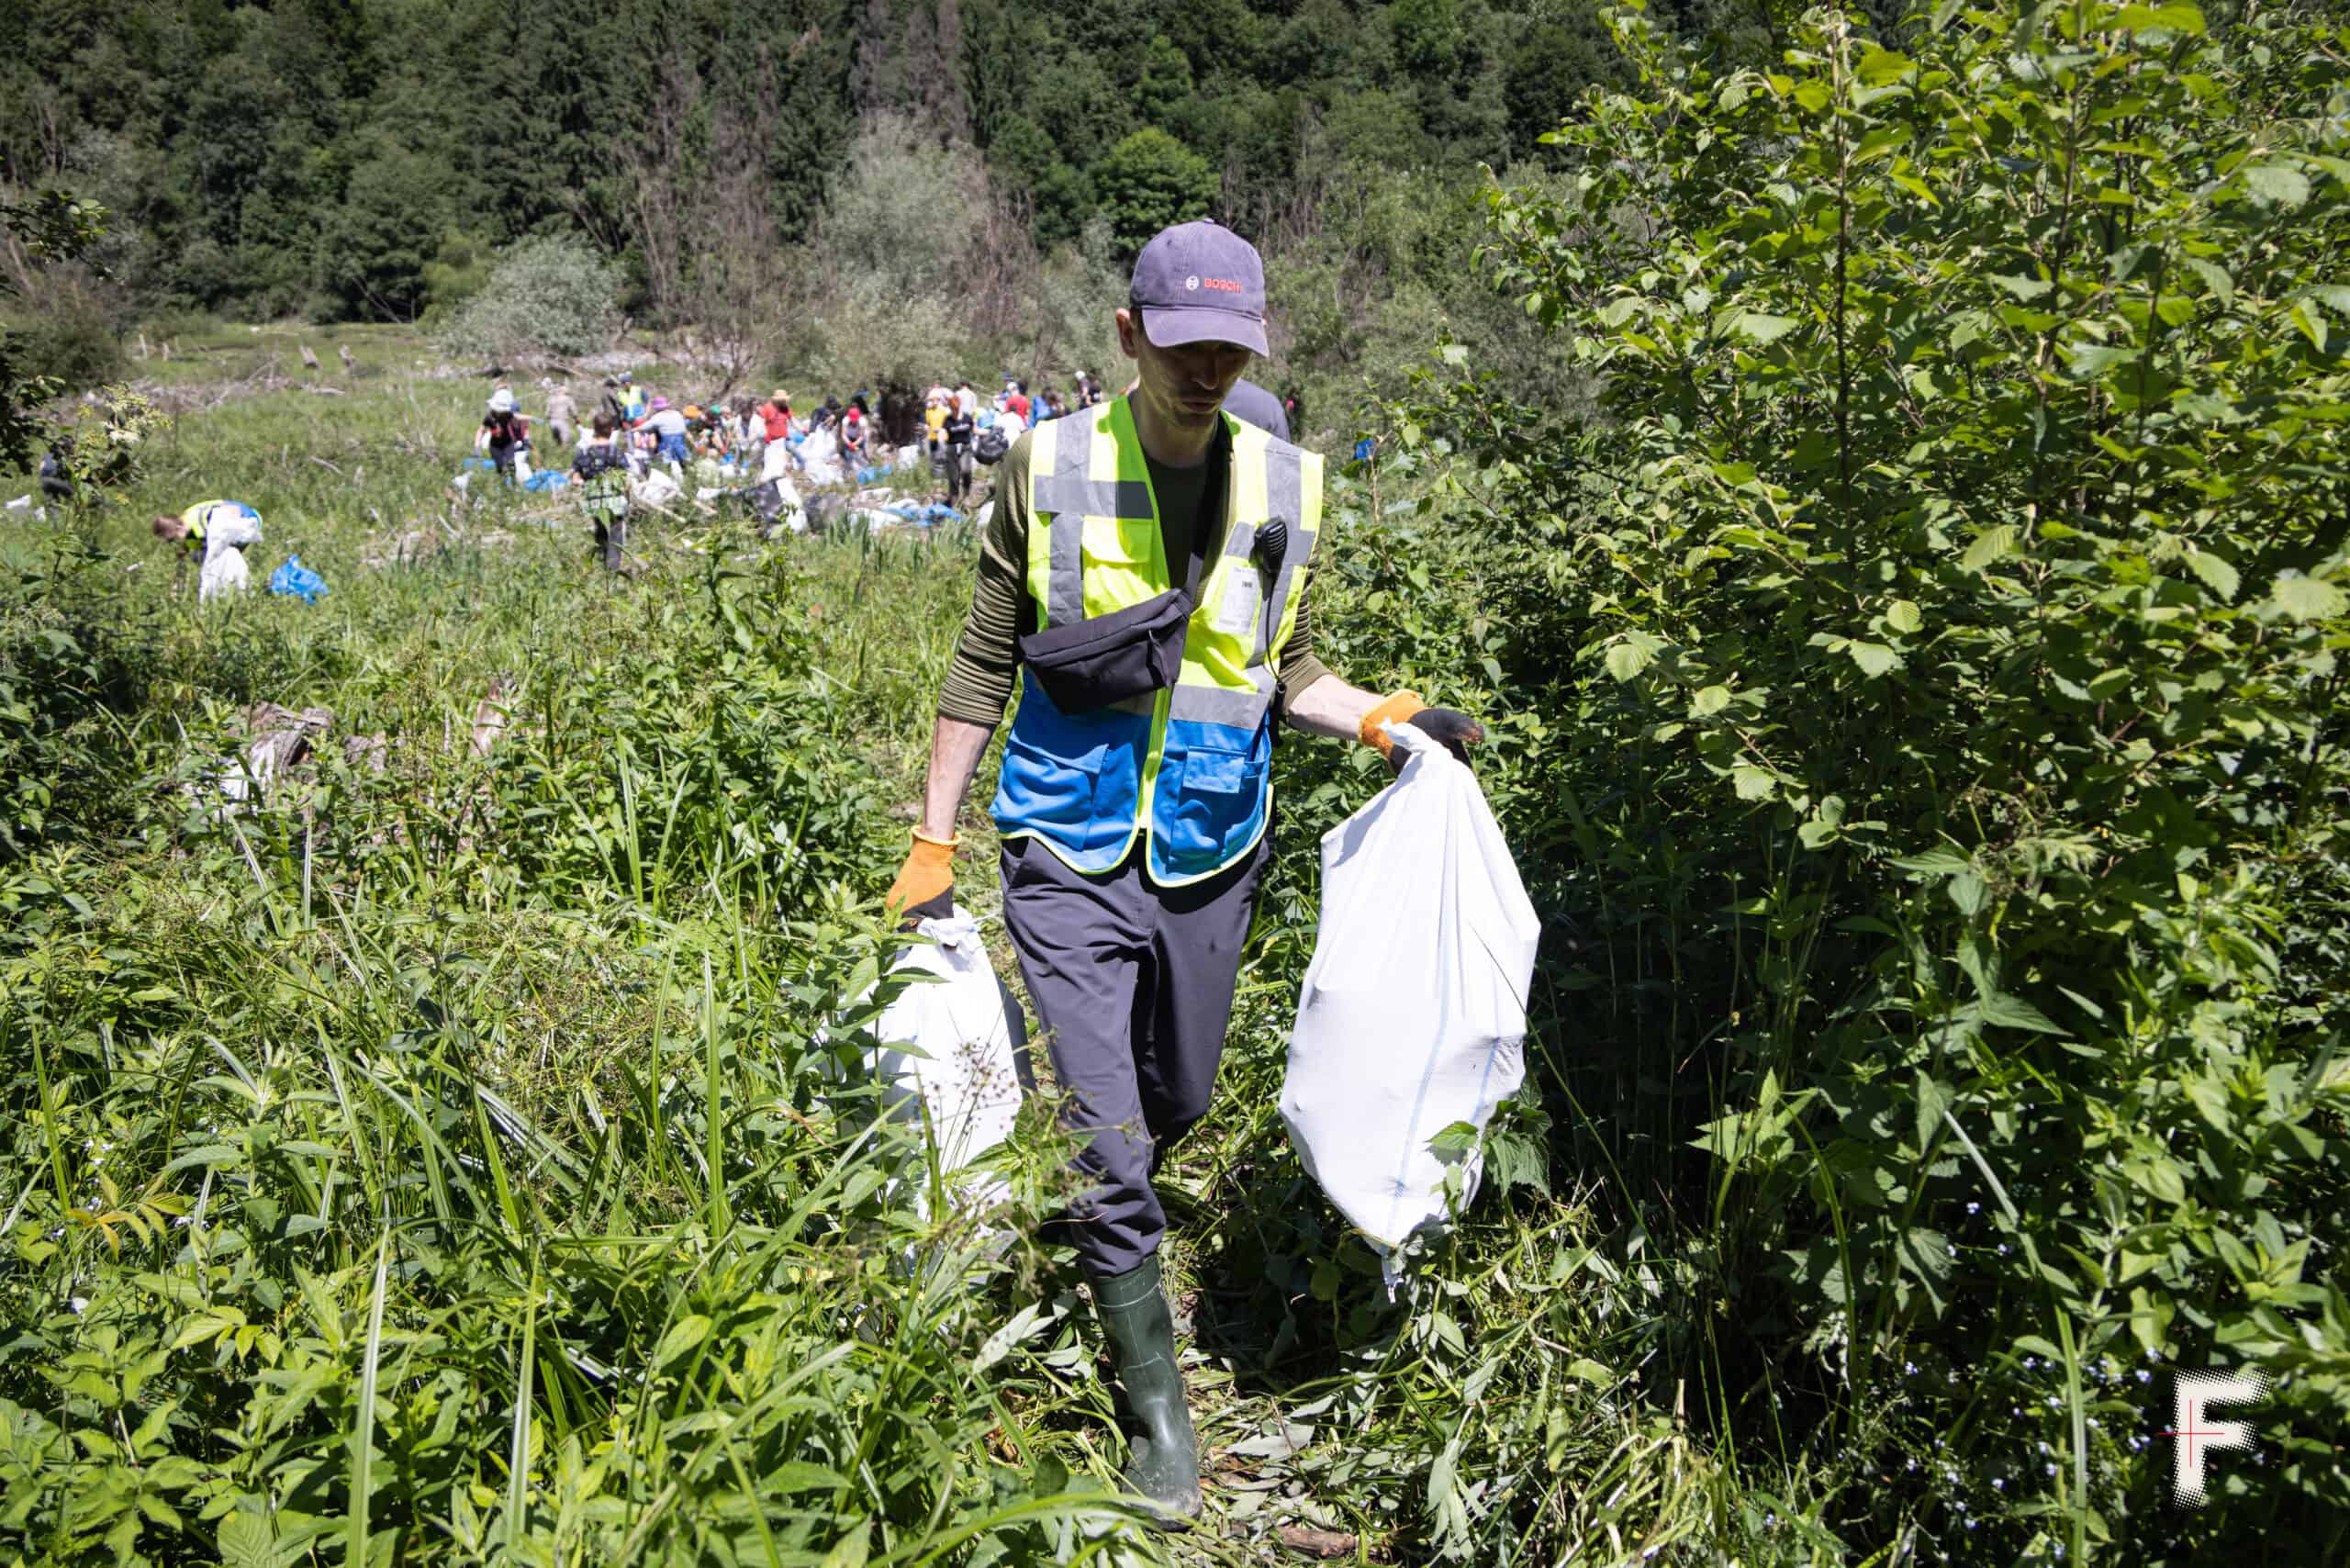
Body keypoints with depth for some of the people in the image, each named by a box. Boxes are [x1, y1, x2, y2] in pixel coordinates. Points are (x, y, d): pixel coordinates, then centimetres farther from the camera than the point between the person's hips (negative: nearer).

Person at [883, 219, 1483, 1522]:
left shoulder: (1282, 486, 1)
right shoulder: (1050, 469, -7)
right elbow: (985, 665, -1)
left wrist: (1381, 718, -8)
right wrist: (935, 839, -1)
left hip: (1211, 853, 4)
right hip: (1073, 859, -3)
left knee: (1175, 1100, 20)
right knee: (1102, 1135, -3)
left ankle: (1083, 1217, 53)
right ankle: (1156, 1398, 14)